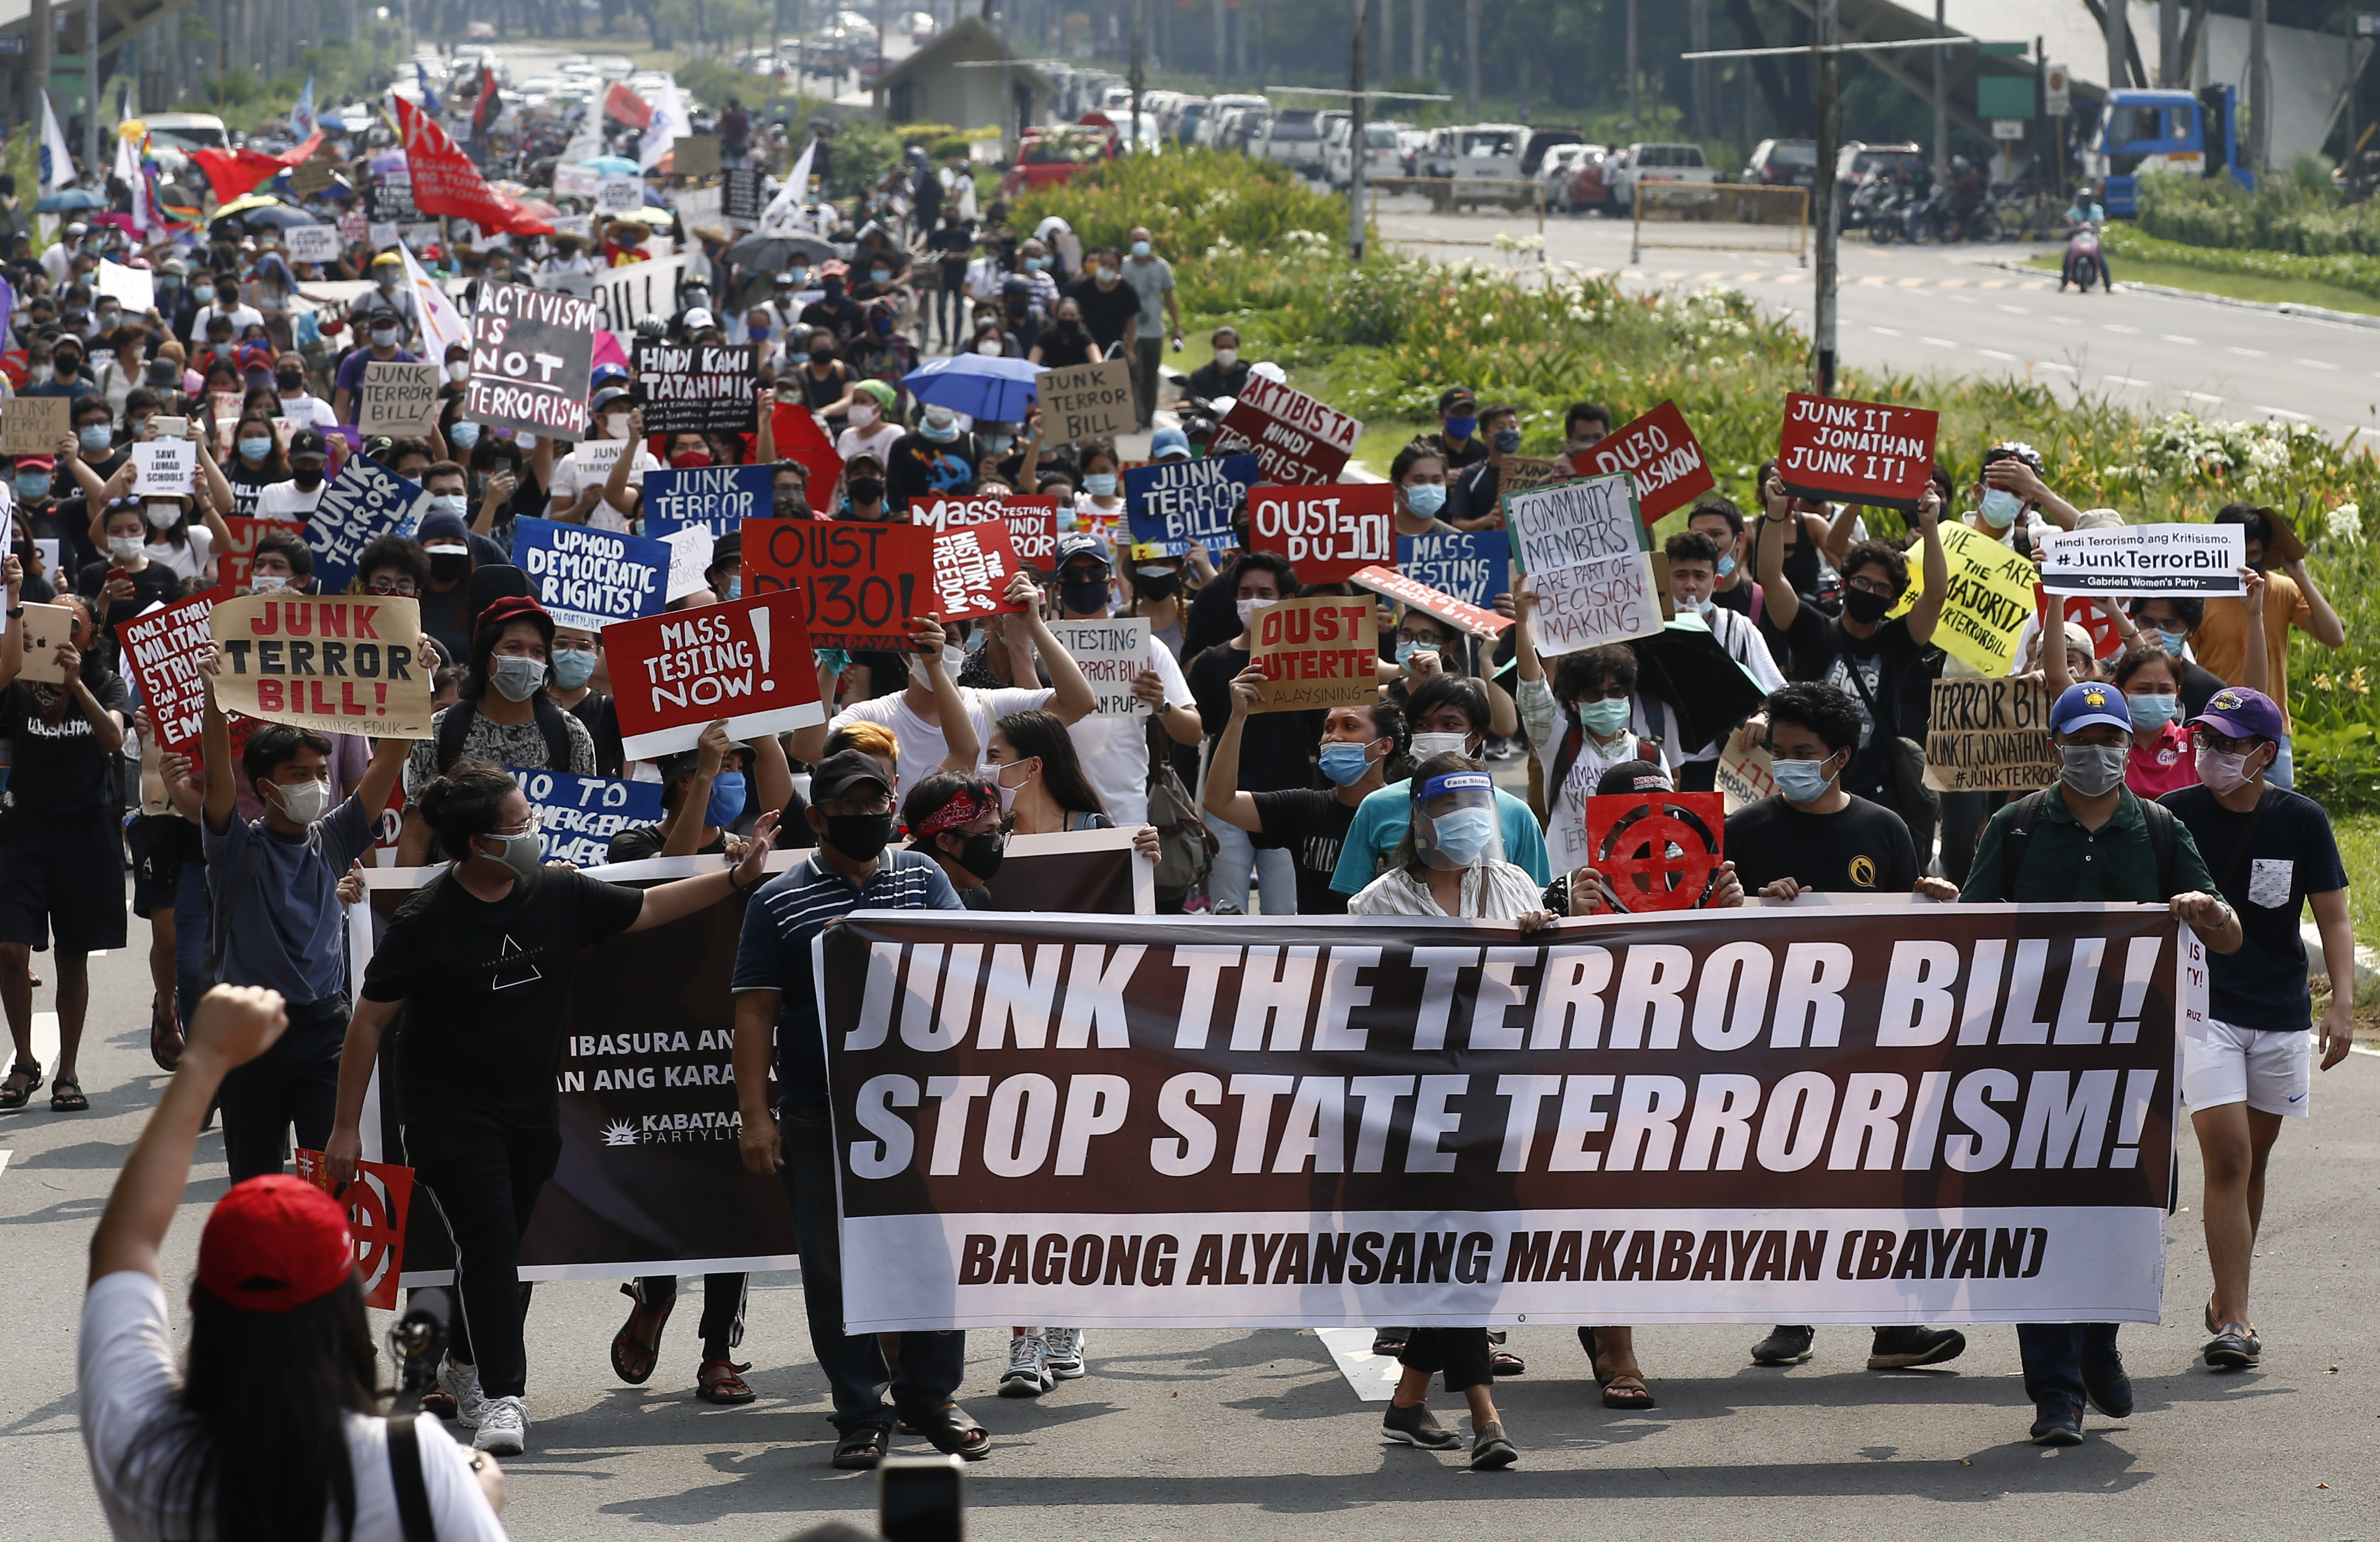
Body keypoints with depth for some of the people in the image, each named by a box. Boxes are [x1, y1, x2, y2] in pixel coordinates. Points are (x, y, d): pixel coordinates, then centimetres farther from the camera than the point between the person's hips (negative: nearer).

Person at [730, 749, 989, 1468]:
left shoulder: (922, 877, 11)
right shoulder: (779, 901, 3)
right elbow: (755, 1011, 1)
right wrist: (755, 1113, -7)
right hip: (818, 1113, -2)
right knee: (834, 1267, 2)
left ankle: (929, 1394, 20)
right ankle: (861, 1414, 11)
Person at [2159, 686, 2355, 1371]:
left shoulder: (2302, 821, -2)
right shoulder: (2176, 815, -6)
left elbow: (2332, 916, 2)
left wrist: (2342, 1003, -9)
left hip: (2282, 1012, 3)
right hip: (2205, 1009, -2)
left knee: (2253, 1162, 13)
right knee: (2227, 1159, -14)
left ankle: (2227, 1300, 29)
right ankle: (2235, 1322, -14)